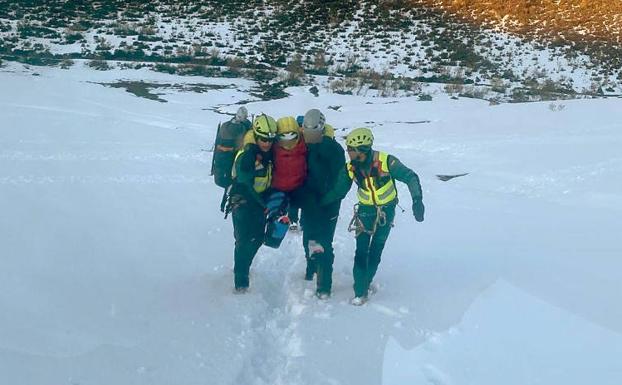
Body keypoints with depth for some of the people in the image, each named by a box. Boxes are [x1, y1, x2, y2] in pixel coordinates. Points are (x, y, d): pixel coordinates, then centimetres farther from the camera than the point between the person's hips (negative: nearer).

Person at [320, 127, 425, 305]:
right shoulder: (350, 168, -13)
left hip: (386, 210, -2)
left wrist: (417, 200, -31)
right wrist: (317, 203, -10)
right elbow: (338, 191, -2)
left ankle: (365, 282, 25)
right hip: (365, 209, 2)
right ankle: (360, 291, -1)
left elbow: (411, 177, -20)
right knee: (361, 250, -7)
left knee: (375, 250, 4)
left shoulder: (386, 161, -25)